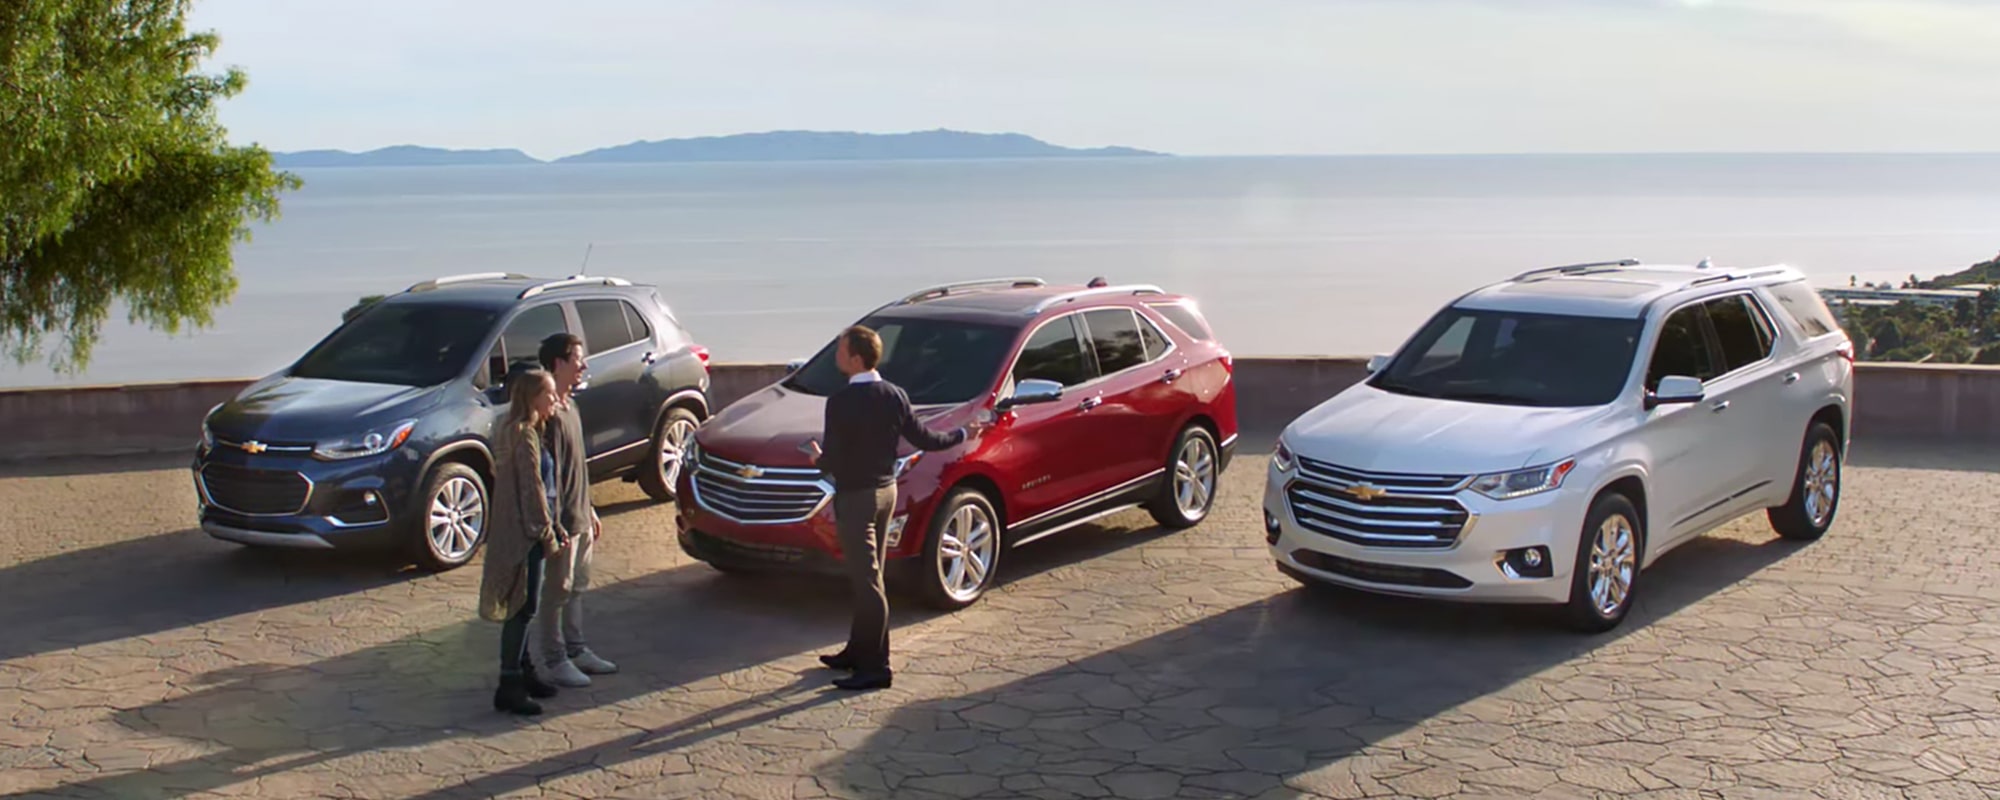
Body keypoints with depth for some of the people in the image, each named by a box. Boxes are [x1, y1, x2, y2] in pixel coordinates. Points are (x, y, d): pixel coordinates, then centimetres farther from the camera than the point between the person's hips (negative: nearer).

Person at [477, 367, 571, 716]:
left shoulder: (520, 431, 15)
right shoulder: (524, 435, -17)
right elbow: (532, 489, -18)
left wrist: (554, 527, 19)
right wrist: (548, 533, -13)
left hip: (519, 531, 10)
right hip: (524, 532, -10)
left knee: (523, 607, 16)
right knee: (523, 606, -6)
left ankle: (523, 673, 26)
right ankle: (509, 688, -2)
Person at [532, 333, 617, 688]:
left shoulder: (569, 406, 11)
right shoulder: (548, 414, -20)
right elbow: (548, 475, -22)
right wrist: (554, 527, -22)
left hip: (580, 518, 9)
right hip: (562, 522, -9)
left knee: (576, 588, 17)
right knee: (555, 592, 2)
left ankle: (576, 650, 28)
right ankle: (554, 660, 10)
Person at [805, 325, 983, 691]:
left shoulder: (841, 402, -21)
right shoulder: (895, 395, -1)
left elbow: (833, 461, -20)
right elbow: (923, 439, 4)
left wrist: (818, 457, 3)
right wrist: (962, 434, 21)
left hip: (854, 497, -8)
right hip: (885, 491, 8)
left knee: (867, 581, -3)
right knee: (867, 577, 18)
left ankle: (876, 667, 2)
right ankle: (859, 651, 30)